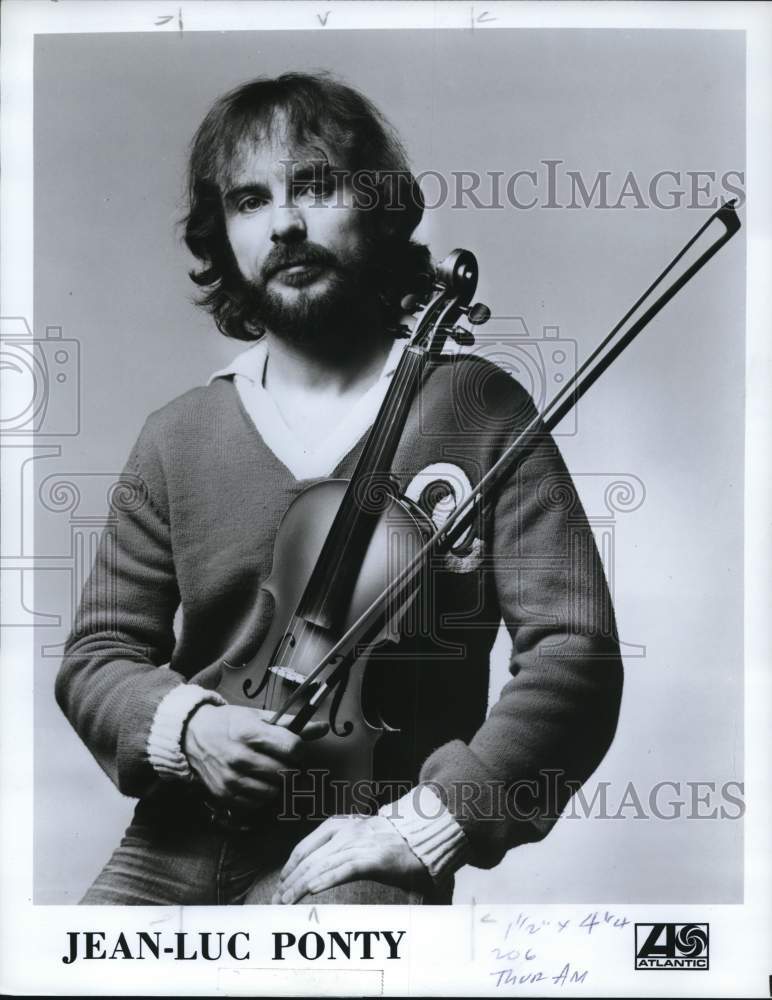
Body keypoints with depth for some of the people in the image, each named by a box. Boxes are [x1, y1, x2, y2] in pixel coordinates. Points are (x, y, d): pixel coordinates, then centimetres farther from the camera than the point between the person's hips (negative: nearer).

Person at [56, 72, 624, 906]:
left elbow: (576, 654, -6)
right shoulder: (176, 438, 6)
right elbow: (98, 655, 12)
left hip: (358, 858, -2)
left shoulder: (477, 409, -2)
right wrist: (183, 725, -9)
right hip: (171, 846, 3)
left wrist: (432, 814, -15)